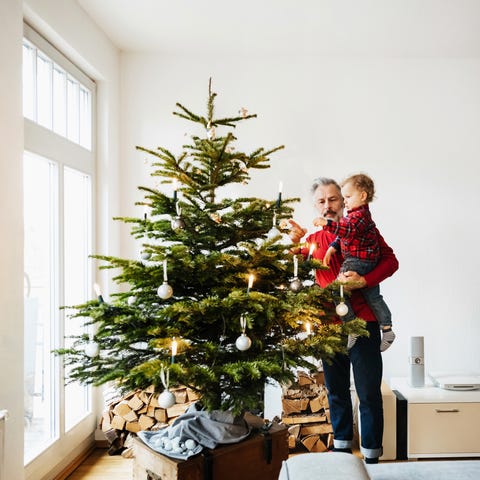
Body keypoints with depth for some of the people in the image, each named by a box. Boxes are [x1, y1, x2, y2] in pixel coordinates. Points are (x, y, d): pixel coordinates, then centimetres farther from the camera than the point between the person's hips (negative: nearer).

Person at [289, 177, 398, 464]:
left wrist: (365, 280, -25)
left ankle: (371, 454, 18)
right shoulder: (313, 239, 9)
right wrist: (296, 244, -12)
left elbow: (391, 261, -10)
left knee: (369, 393, 4)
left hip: (362, 322, -4)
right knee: (336, 390, 17)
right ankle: (342, 445, 33)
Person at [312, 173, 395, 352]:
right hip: (369, 262, 11)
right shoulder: (355, 214, 19)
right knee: (373, 296, 16)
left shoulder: (360, 214, -15)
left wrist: (327, 223, -42)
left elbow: (348, 229, -34)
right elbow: (343, 235, 20)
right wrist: (332, 249, 7)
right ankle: (387, 328, 23)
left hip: (357, 261, -11)